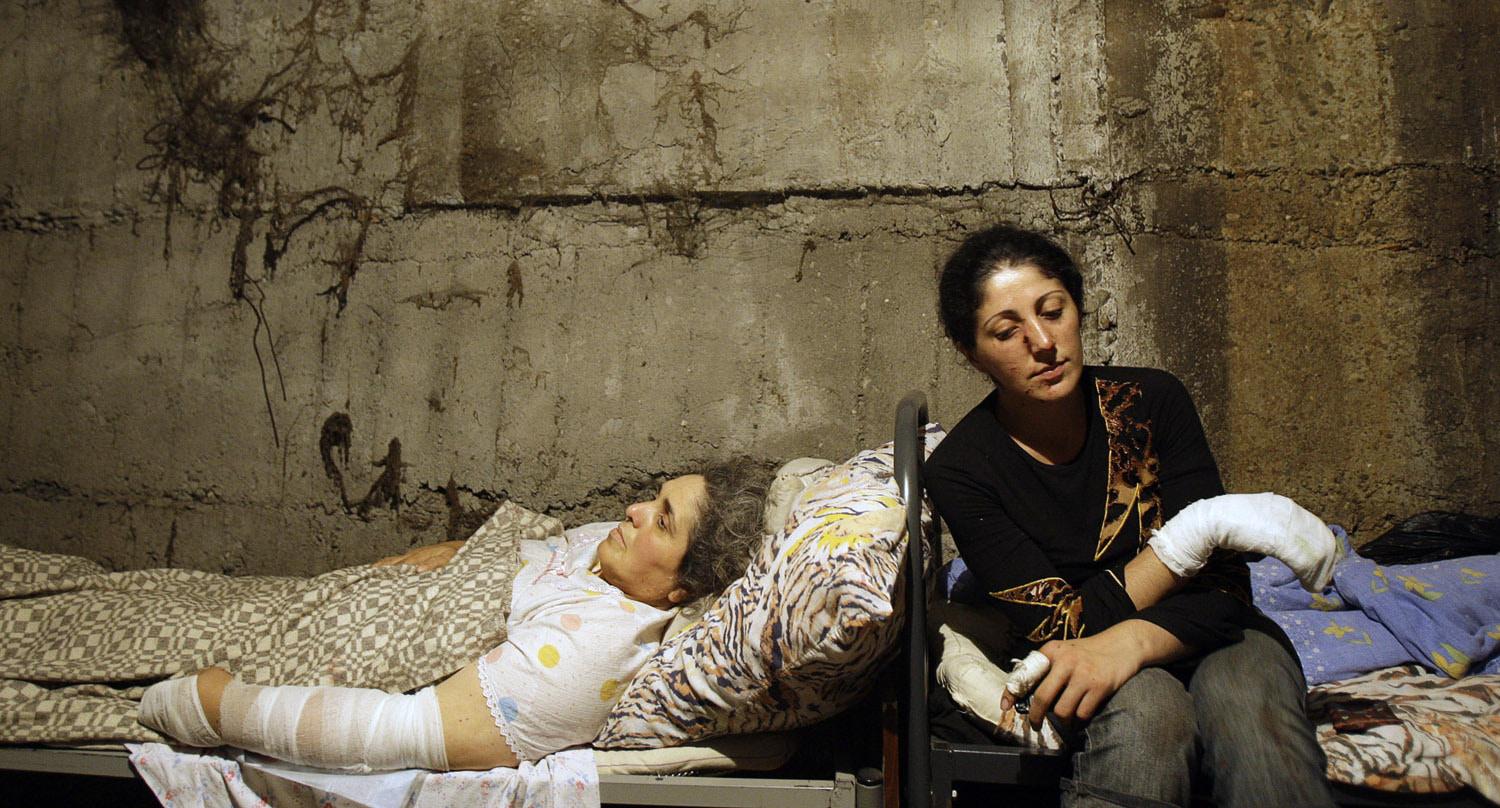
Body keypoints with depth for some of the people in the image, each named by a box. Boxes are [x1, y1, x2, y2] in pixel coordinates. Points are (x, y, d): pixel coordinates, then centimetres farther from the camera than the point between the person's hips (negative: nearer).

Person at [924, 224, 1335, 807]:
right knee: (1145, 708, -36)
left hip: (1202, 637, 2)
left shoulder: (1152, 402, -7)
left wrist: (1132, 641, -33)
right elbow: (1063, 627, -16)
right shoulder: (958, 470, -12)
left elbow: (1223, 582, -12)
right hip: (1088, 669, -1)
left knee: (1245, 705, -34)